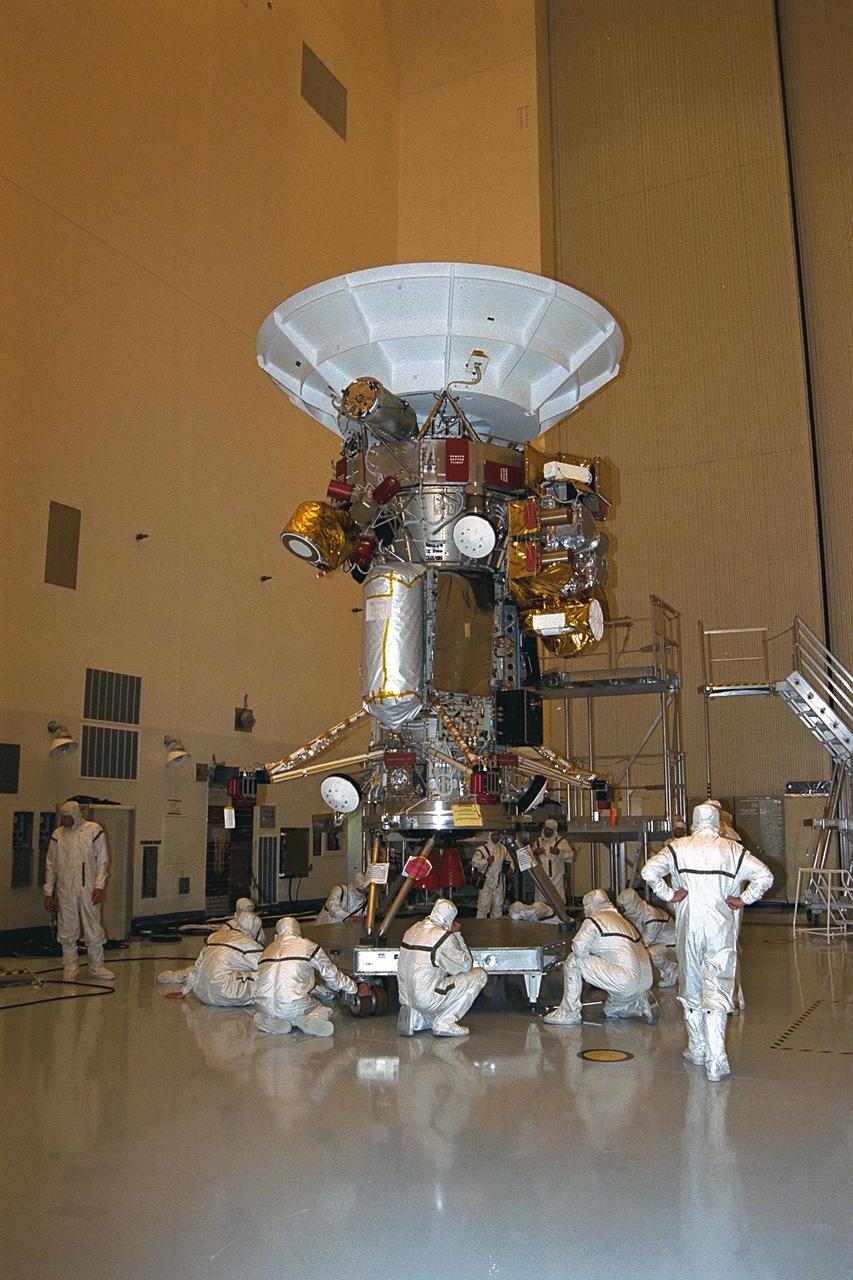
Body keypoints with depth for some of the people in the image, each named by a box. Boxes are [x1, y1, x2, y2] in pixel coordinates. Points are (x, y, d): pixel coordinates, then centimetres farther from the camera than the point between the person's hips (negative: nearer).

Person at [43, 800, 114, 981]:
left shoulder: (94, 830, -3)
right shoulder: (58, 834, 3)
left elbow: (102, 861, -1)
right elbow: (51, 865, 7)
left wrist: (99, 886, -9)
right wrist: (48, 893, 4)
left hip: (88, 889, -1)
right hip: (65, 890, 2)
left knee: (94, 929, 4)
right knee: (67, 931, 6)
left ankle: (96, 967, 16)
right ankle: (70, 968, 18)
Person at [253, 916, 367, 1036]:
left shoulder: (268, 950, 20)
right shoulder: (308, 946, 8)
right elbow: (332, 975, 16)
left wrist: (324, 990, 41)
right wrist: (356, 989, 34)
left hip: (265, 1007, 3)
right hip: (294, 1007, -3)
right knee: (324, 1011, 24)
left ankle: (268, 1021, 3)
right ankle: (308, 1021, -8)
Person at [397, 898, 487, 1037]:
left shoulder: (412, 930, 9)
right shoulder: (444, 937, -14)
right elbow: (466, 966, -2)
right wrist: (456, 935, 5)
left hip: (406, 998, 8)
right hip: (426, 999, -8)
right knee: (479, 975, -2)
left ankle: (413, 1018, 12)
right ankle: (444, 1023, -2)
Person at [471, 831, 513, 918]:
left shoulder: (503, 848, 10)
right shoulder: (482, 848, -7)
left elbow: (509, 861, 23)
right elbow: (474, 861, -14)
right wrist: (486, 861, -27)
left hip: (499, 882, 5)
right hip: (486, 882, -5)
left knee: (498, 905, 13)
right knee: (483, 905, -8)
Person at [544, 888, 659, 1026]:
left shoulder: (594, 920, -3)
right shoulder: (622, 919, 23)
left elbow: (579, 949, -13)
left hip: (627, 981, -9)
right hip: (645, 982, 9)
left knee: (573, 961, -2)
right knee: (611, 1011, 34)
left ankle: (569, 1013, 1)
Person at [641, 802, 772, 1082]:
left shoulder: (677, 847, 0)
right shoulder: (732, 849, 1)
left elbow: (649, 872, -11)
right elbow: (765, 876, -5)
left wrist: (668, 894, 0)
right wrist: (743, 899, 2)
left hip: (689, 926, 1)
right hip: (722, 929, -1)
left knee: (691, 988, 16)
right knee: (717, 989, -2)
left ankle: (697, 1050, 27)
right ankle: (715, 1061, -9)